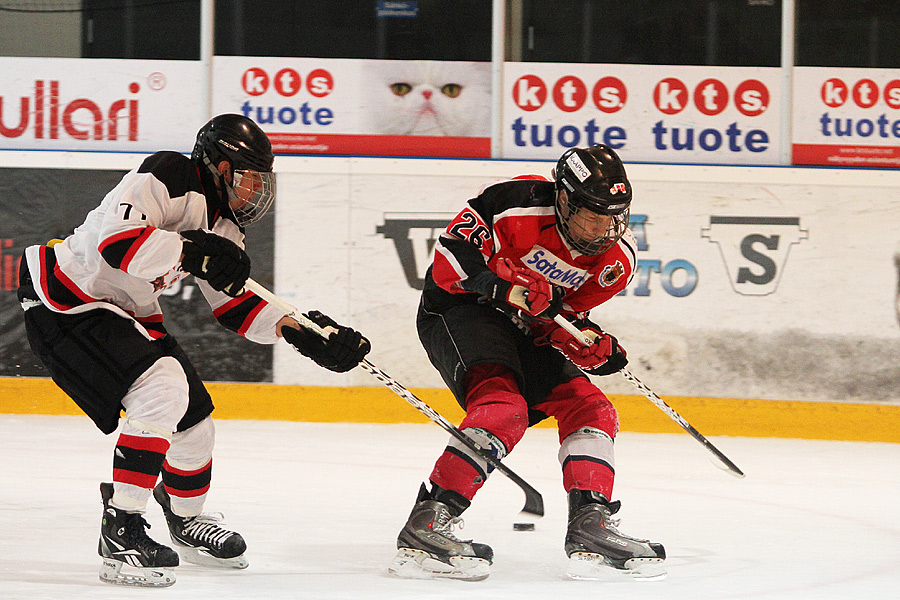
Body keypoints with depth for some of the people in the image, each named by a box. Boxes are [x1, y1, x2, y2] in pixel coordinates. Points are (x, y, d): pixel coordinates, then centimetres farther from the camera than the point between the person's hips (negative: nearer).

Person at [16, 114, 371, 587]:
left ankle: (186, 521, 39)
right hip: (68, 300, -10)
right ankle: (121, 534, -22)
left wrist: (295, 331, -4)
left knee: (193, 423, 11)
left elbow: (233, 304, 9)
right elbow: (113, 237, -35)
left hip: (129, 313, 10)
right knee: (161, 389, -26)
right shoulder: (168, 179, -22)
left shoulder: (223, 223, 7)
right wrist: (192, 253, -37)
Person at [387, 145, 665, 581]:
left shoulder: (616, 258, -5)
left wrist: (586, 343, -15)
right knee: (503, 410, -29)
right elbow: (454, 250, -24)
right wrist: (503, 284, -35)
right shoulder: (523, 203, -26)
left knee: (591, 410, 0)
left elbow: (568, 313, 6)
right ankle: (425, 526, -35)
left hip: (524, 329, 8)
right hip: (458, 310, -8)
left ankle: (591, 528, 0)